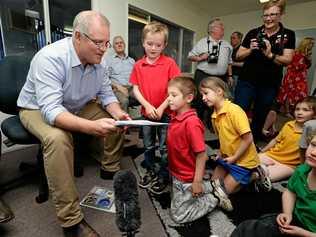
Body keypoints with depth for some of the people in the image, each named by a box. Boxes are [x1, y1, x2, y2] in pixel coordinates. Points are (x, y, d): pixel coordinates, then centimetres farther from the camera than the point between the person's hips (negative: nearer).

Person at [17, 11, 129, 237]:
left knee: (116, 121, -7)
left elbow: (107, 94, -3)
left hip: (78, 107, 6)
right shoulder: (50, 58, -30)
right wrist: (91, 126, -51)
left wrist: (118, 113, -24)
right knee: (57, 139, -36)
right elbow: (51, 111, -37)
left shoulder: (97, 61, -11)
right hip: (39, 110, -5)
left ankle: (110, 169, 15)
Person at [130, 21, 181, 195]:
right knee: (148, 146, 18)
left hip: (166, 112, -3)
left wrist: (162, 108, -16)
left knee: (165, 147, 8)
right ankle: (151, 171, 39)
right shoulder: (138, 65, 1)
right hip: (146, 112, 4)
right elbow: (135, 89, 0)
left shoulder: (169, 63, -9)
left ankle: (164, 176, 27)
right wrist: (147, 105, -13)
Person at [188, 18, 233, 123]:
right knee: (199, 102, -3)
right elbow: (190, 56, 3)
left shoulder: (227, 45, 16)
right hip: (203, 77, -4)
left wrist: (230, 76, 16)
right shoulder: (202, 42, 3)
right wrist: (200, 58, -14)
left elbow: (229, 62, 20)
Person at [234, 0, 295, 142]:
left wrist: (270, 55, -22)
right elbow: (238, 56, 5)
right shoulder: (253, 33, 4)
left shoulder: (288, 35, 4)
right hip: (247, 81, 0)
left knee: (260, 117, 11)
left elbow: (287, 60, -5)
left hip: (270, 85, 1)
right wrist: (250, 50, -15)